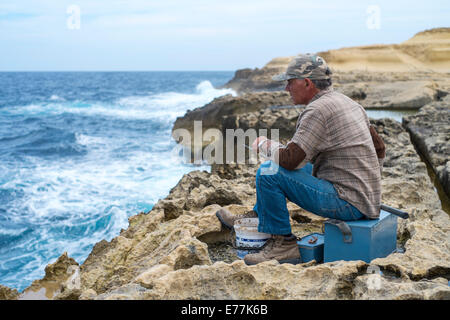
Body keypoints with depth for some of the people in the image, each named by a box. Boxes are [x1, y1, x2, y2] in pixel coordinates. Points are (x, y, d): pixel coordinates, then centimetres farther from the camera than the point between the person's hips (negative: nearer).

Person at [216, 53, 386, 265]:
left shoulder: (318, 110, -18)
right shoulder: (349, 103, 12)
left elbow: (290, 158, -23)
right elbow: (380, 149, 20)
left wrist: (263, 144, -3)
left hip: (349, 204, -10)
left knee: (269, 173, -14)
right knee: (292, 166, 23)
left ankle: (283, 243, 0)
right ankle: (257, 217, 31)